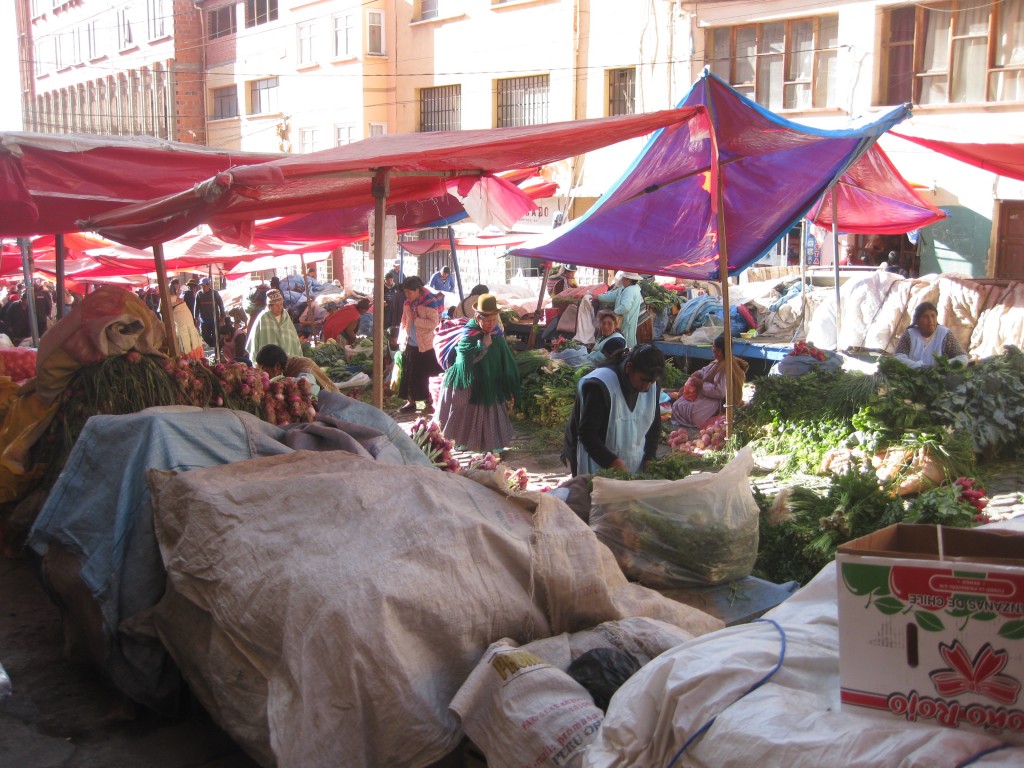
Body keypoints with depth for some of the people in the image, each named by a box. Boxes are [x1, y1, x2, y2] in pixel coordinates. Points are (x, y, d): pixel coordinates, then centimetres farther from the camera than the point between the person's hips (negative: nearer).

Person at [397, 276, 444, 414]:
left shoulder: (430, 303, -14)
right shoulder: (408, 303, 7)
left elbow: (434, 323, -19)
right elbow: (404, 323, 14)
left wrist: (417, 320, -20)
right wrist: (402, 340, 8)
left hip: (424, 346, -6)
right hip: (409, 345, 6)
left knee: (423, 376, 1)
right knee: (409, 375, 11)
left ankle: (429, 403, 14)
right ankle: (411, 402, 23)